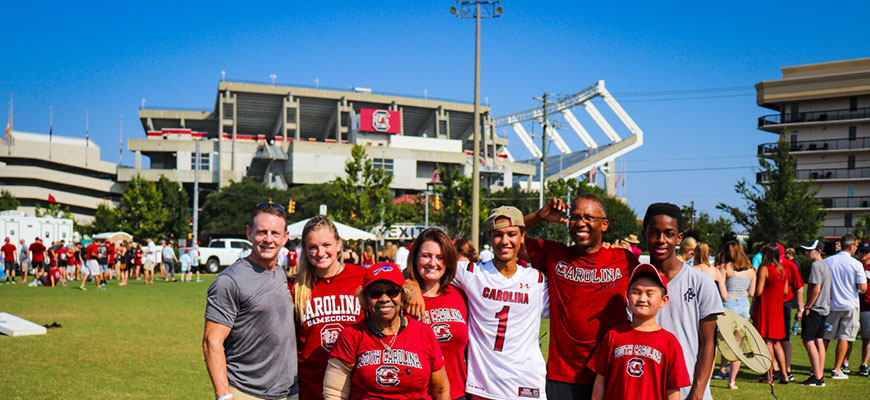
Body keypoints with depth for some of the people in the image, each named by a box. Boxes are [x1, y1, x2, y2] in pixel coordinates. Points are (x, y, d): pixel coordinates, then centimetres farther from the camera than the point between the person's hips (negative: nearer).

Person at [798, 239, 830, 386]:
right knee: (819, 341, 10)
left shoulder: (816, 266, -14)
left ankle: (817, 377, -7)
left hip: (814, 308, -9)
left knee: (808, 341, -6)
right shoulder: (826, 266, 16)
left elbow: (816, 290, -20)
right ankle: (820, 375, 11)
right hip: (824, 308, 9)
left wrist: (807, 308, -14)